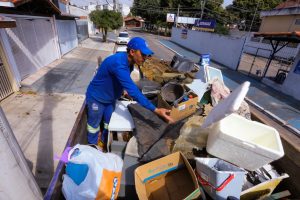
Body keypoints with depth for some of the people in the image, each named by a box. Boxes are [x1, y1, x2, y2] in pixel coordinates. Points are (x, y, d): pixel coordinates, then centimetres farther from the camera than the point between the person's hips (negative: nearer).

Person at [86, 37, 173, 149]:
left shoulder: (129, 62, -8)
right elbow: (132, 90, -45)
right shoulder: (118, 63, -37)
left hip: (110, 98, 7)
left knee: (109, 124, 19)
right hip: (96, 98, -7)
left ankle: (103, 143, 45)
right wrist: (156, 110, -46)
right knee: (94, 126, 14)